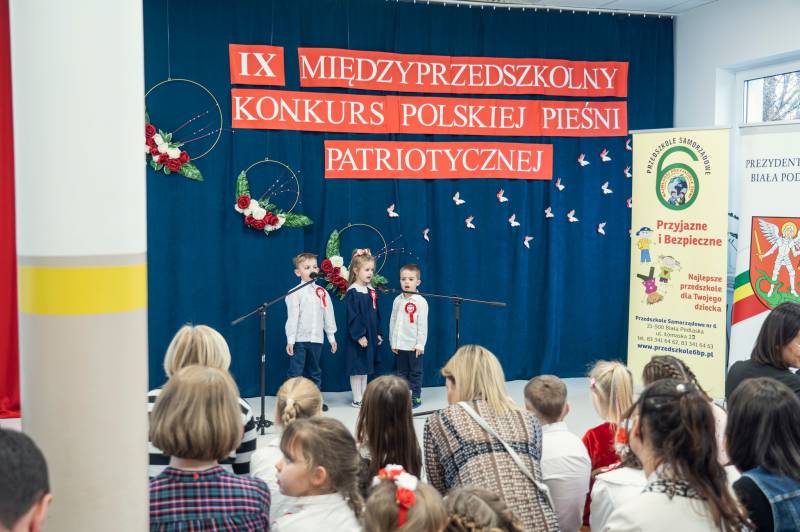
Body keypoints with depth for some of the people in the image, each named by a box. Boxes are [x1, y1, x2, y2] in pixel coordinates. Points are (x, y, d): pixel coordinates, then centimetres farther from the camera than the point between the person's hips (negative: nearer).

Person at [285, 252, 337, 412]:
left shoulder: (322, 292, 7)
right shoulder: (295, 293, -7)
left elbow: (328, 315, 11)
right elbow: (292, 317, -10)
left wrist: (331, 337, 11)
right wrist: (290, 340, -13)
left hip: (316, 339, 5)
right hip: (299, 339, -5)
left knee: (315, 372, 16)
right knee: (295, 372, -3)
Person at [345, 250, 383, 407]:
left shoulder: (371, 290, 9)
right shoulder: (352, 292, -14)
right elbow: (352, 317, -18)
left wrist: (377, 333, 13)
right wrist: (359, 335, -20)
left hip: (370, 335, 8)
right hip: (357, 337, -8)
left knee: (365, 368, 15)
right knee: (357, 368, 1)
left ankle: (364, 397, 23)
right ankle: (357, 400, 9)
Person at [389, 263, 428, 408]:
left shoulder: (421, 302, -9)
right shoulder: (397, 300, 5)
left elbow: (423, 325, -10)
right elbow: (393, 322, 9)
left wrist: (420, 344, -12)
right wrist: (393, 342, 7)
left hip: (414, 345, -4)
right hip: (400, 345, 4)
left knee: (415, 372, 4)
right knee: (402, 372, 12)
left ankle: (416, 397, 14)